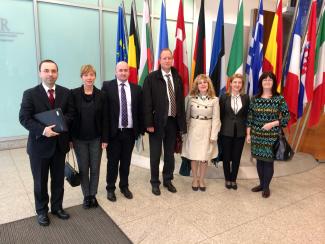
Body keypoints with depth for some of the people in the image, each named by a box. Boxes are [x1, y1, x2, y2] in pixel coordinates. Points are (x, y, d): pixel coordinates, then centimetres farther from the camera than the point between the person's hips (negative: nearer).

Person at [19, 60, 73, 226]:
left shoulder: (65, 93, 2)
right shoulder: (30, 94, -7)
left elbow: (70, 114, 1)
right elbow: (24, 118, -12)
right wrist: (42, 130, -26)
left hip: (59, 143, 3)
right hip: (39, 144, -3)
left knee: (58, 179, 16)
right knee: (40, 181, 13)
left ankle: (57, 207, 35)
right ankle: (41, 211, 33)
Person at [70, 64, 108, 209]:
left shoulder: (101, 95, -1)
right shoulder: (74, 94, -5)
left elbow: (104, 119, -1)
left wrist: (105, 138, -4)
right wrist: (69, 137, -6)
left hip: (96, 138, 1)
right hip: (79, 138, -1)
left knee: (95, 168, 9)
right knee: (83, 169, 10)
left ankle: (93, 195, 26)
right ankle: (86, 196, 26)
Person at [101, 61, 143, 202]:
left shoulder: (136, 89, 5)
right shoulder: (107, 86, -3)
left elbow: (140, 110, 6)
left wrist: (140, 129, 3)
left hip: (130, 131, 3)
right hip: (113, 131, -2)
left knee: (126, 161, 15)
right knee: (112, 161, 10)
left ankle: (124, 186, 32)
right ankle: (110, 188, 27)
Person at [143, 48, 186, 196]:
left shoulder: (177, 78, 7)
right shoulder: (151, 78, -6)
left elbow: (180, 101, 8)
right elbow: (147, 102, -10)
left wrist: (182, 122, 4)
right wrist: (149, 123, -15)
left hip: (173, 121, 4)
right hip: (157, 121, -4)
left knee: (170, 154, 15)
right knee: (155, 154, 9)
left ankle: (168, 180, 32)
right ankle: (155, 182, 25)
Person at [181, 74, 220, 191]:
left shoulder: (214, 100, -3)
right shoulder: (191, 98, -1)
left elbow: (216, 119, -4)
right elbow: (187, 116, 4)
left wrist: (213, 135, -8)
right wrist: (185, 131, 1)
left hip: (207, 130, 0)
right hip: (193, 130, 1)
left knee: (205, 157, 8)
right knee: (194, 156, 7)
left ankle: (201, 180, 26)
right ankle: (195, 179, 25)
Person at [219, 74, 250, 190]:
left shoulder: (246, 98, 3)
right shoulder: (224, 97, -3)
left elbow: (247, 115, 4)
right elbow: (221, 115, 0)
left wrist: (246, 129, 0)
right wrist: (224, 126, -2)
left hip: (240, 132, 2)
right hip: (226, 131, -1)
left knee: (236, 157, 10)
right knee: (226, 157, 9)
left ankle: (233, 179, 26)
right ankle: (227, 179, 26)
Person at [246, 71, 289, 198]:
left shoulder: (279, 99, -5)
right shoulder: (255, 98, 3)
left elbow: (286, 117, -5)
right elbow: (250, 117, 5)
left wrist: (272, 124, -17)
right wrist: (248, 134, 3)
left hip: (272, 136, -3)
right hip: (257, 135, 3)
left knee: (268, 160, 4)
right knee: (259, 160, 11)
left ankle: (266, 187, 21)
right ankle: (261, 184, 29)